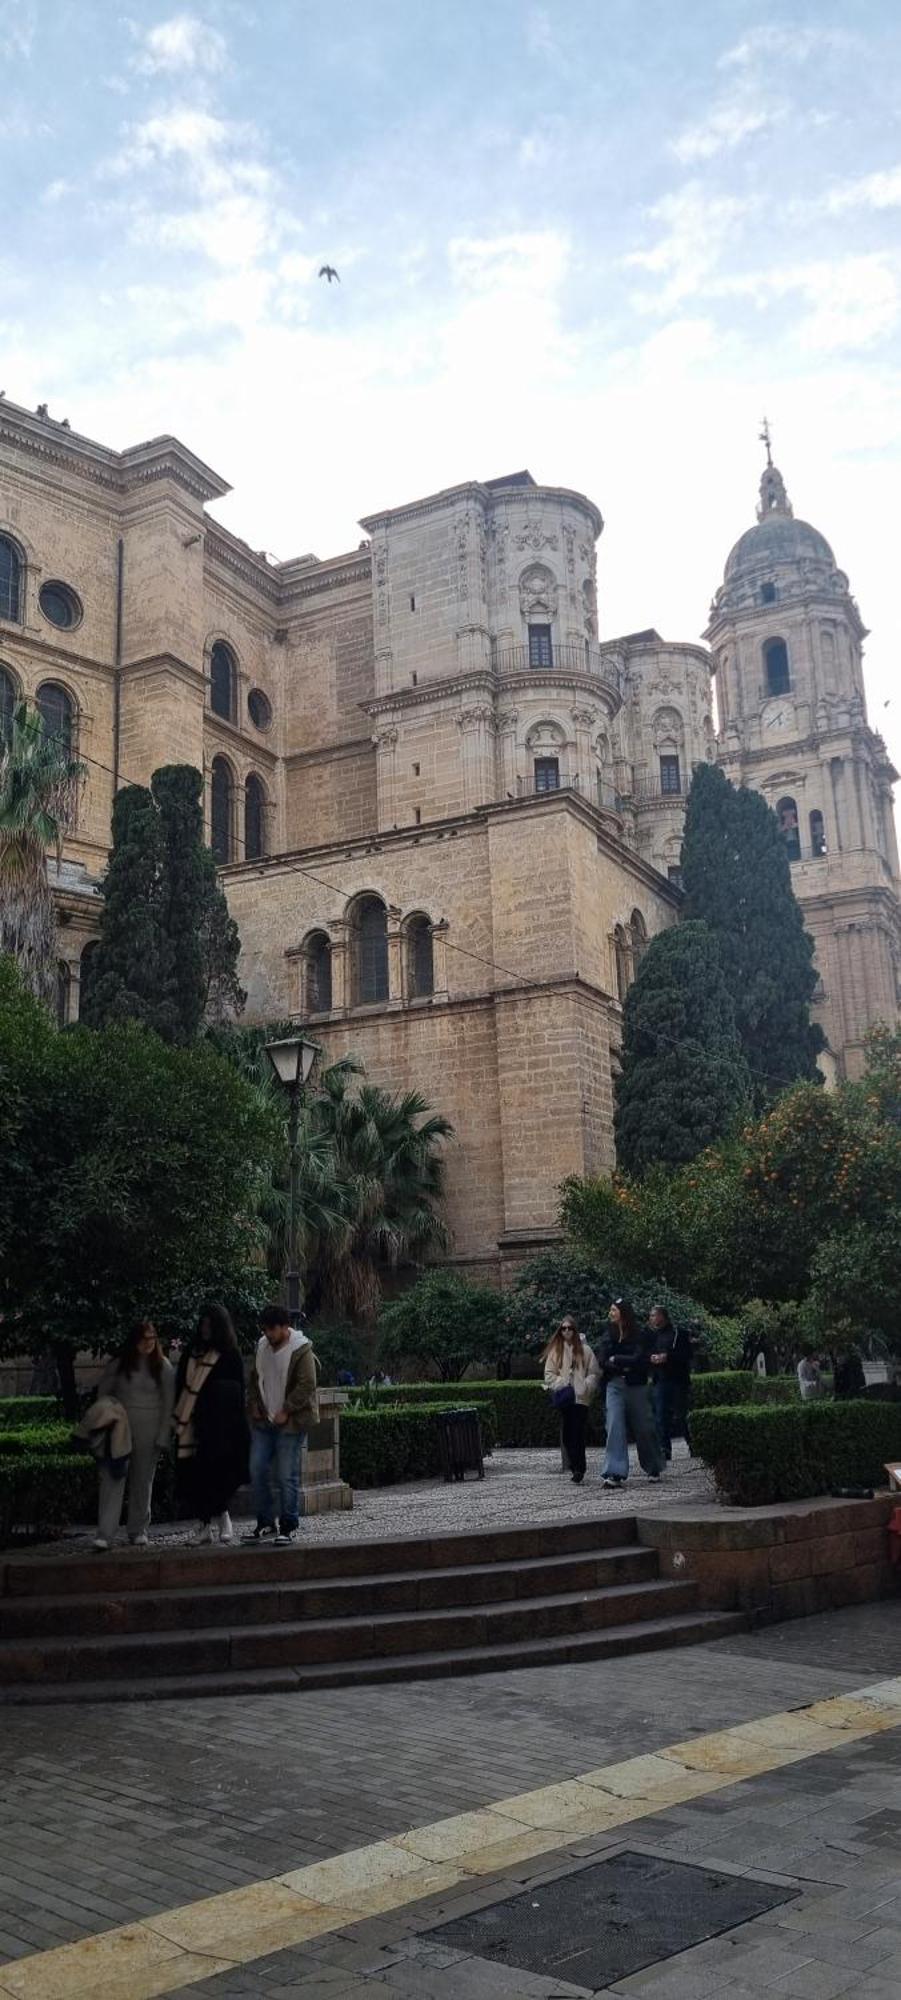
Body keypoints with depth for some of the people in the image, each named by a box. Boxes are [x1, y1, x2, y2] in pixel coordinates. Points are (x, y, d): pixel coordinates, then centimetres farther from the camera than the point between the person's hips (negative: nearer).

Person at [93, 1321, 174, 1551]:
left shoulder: (163, 1367, 2)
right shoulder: (119, 1364, 2)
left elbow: (169, 1403, 1)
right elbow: (102, 1392, 11)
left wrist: (163, 1437, -4)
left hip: (149, 1431, 0)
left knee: (143, 1481, 8)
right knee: (112, 1479, -9)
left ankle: (138, 1531, 19)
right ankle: (105, 1534, -11)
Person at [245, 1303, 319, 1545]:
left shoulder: (301, 1350, -11)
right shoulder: (262, 1346, 10)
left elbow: (306, 1386, -16)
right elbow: (254, 1379, 21)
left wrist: (285, 1411, -16)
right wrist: (254, 1405, 8)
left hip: (290, 1422, -7)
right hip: (263, 1421, 7)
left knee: (286, 1476, -4)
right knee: (257, 1471, 5)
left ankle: (288, 1527, 8)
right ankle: (266, 1523, 18)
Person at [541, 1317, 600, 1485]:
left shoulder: (585, 1350, 5)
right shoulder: (555, 1350, 10)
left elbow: (594, 1373, 4)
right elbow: (549, 1374, 8)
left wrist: (585, 1387, -11)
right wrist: (559, 1385, -7)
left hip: (581, 1397, -2)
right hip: (564, 1398, 2)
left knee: (578, 1434, -7)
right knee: (567, 1434, 3)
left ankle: (578, 1470, -4)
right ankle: (577, 1469, 15)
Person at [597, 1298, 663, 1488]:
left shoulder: (640, 1335, -5)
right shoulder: (608, 1336, 9)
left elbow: (639, 1359, -15)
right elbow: (603, 1362, 3)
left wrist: (616, 1360, -6)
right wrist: (625, 1365, -12)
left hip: (636, 1386, -3)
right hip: (614, 1386, 3)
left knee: (643, 1428, 6)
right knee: (615, 1426, -10)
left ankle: (653, 1469, 26)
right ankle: (615, 1473, -13)